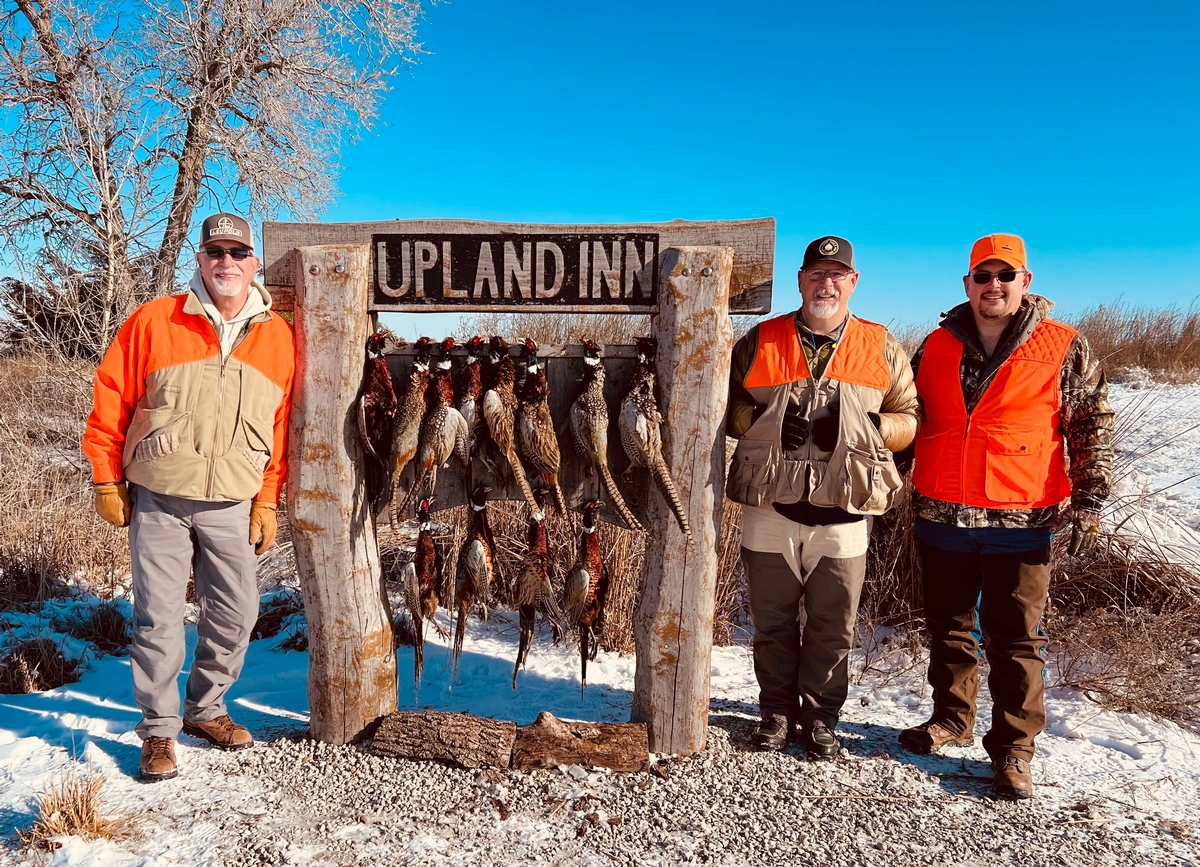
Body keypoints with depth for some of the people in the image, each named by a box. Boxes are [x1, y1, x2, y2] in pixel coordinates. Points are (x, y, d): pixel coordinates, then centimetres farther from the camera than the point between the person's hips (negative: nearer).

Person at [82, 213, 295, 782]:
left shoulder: (279, 337, 2)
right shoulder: (154, 322, -5)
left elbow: (282, 428, 5)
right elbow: (110, 403, 0)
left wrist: (267, 501, 4)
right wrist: (107, 481, 0)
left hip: (232, 507, 2)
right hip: (157, 501, -2)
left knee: (236, 615, 7)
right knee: (158, 618, 2)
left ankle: (205, 709, 30)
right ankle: (159, 730, 18)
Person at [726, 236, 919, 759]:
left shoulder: (880, 349, 6)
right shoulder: (760, 342, 6)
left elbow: (909, 418, 6)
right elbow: (729, 412, 8)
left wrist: (858, 430, -13)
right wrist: (768, 422, -12)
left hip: (843, 512, 0)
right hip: (770, 506, 0)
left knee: (833, 625, 8)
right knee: (773, 621, 11)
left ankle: (820, 717, 26)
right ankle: (777, 712, 28)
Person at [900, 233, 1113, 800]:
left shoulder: (1063, 349, -1)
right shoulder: (937, 346, 8)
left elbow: (1094, 426, 2)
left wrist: (1088, 500, -4)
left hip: (1019, 523, -3)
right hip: (941, 518, 4)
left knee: (1016, 641, 3)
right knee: (948, 629, 15)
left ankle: (1013, 750, 15)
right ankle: (952, 721, 32)